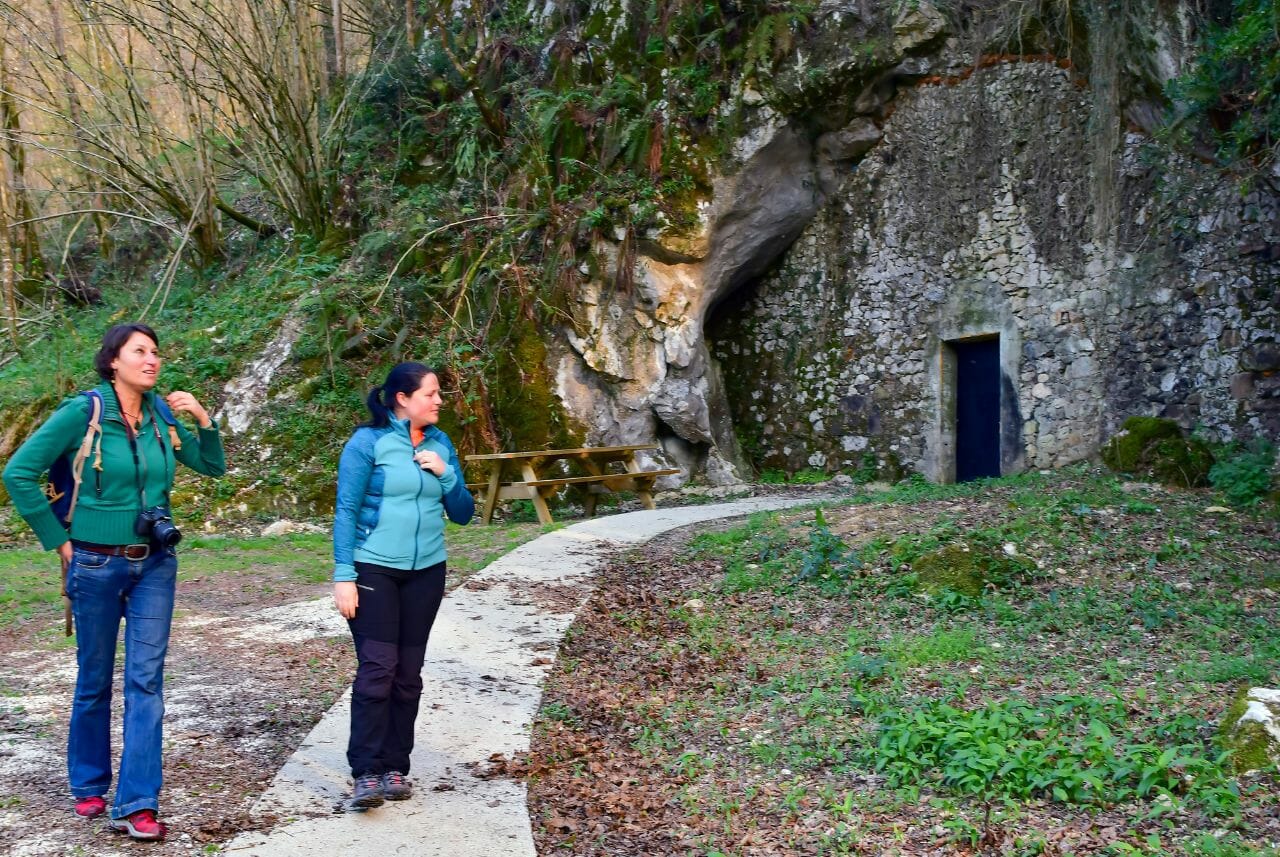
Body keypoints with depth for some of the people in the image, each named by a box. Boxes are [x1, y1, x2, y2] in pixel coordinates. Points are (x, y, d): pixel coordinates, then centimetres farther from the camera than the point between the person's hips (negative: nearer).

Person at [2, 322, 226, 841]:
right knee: (94, 680, 10)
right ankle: (88, 788, 30)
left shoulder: (161, 415, 1)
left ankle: (136, 804, 2)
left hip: (155, 564, 3)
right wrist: (58, 540, -7)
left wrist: (203, 420, -7)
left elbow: (213, 467, 11)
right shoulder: (82, 412, -11)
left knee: (146, 679, -1)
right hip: (97, 564, -3)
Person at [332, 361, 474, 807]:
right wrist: (343, 576, -13)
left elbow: (463, 513, 10)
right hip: (374, 570, -5)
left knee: (408, 674, 7)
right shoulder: (368, 442, -7)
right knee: (377, 669, -11)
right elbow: (346, 511, -8)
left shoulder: (440, 444, 8)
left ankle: (395, 768, 15)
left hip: (425, 572, 5)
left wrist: (446, 474, -8)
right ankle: (366, 774, -7)